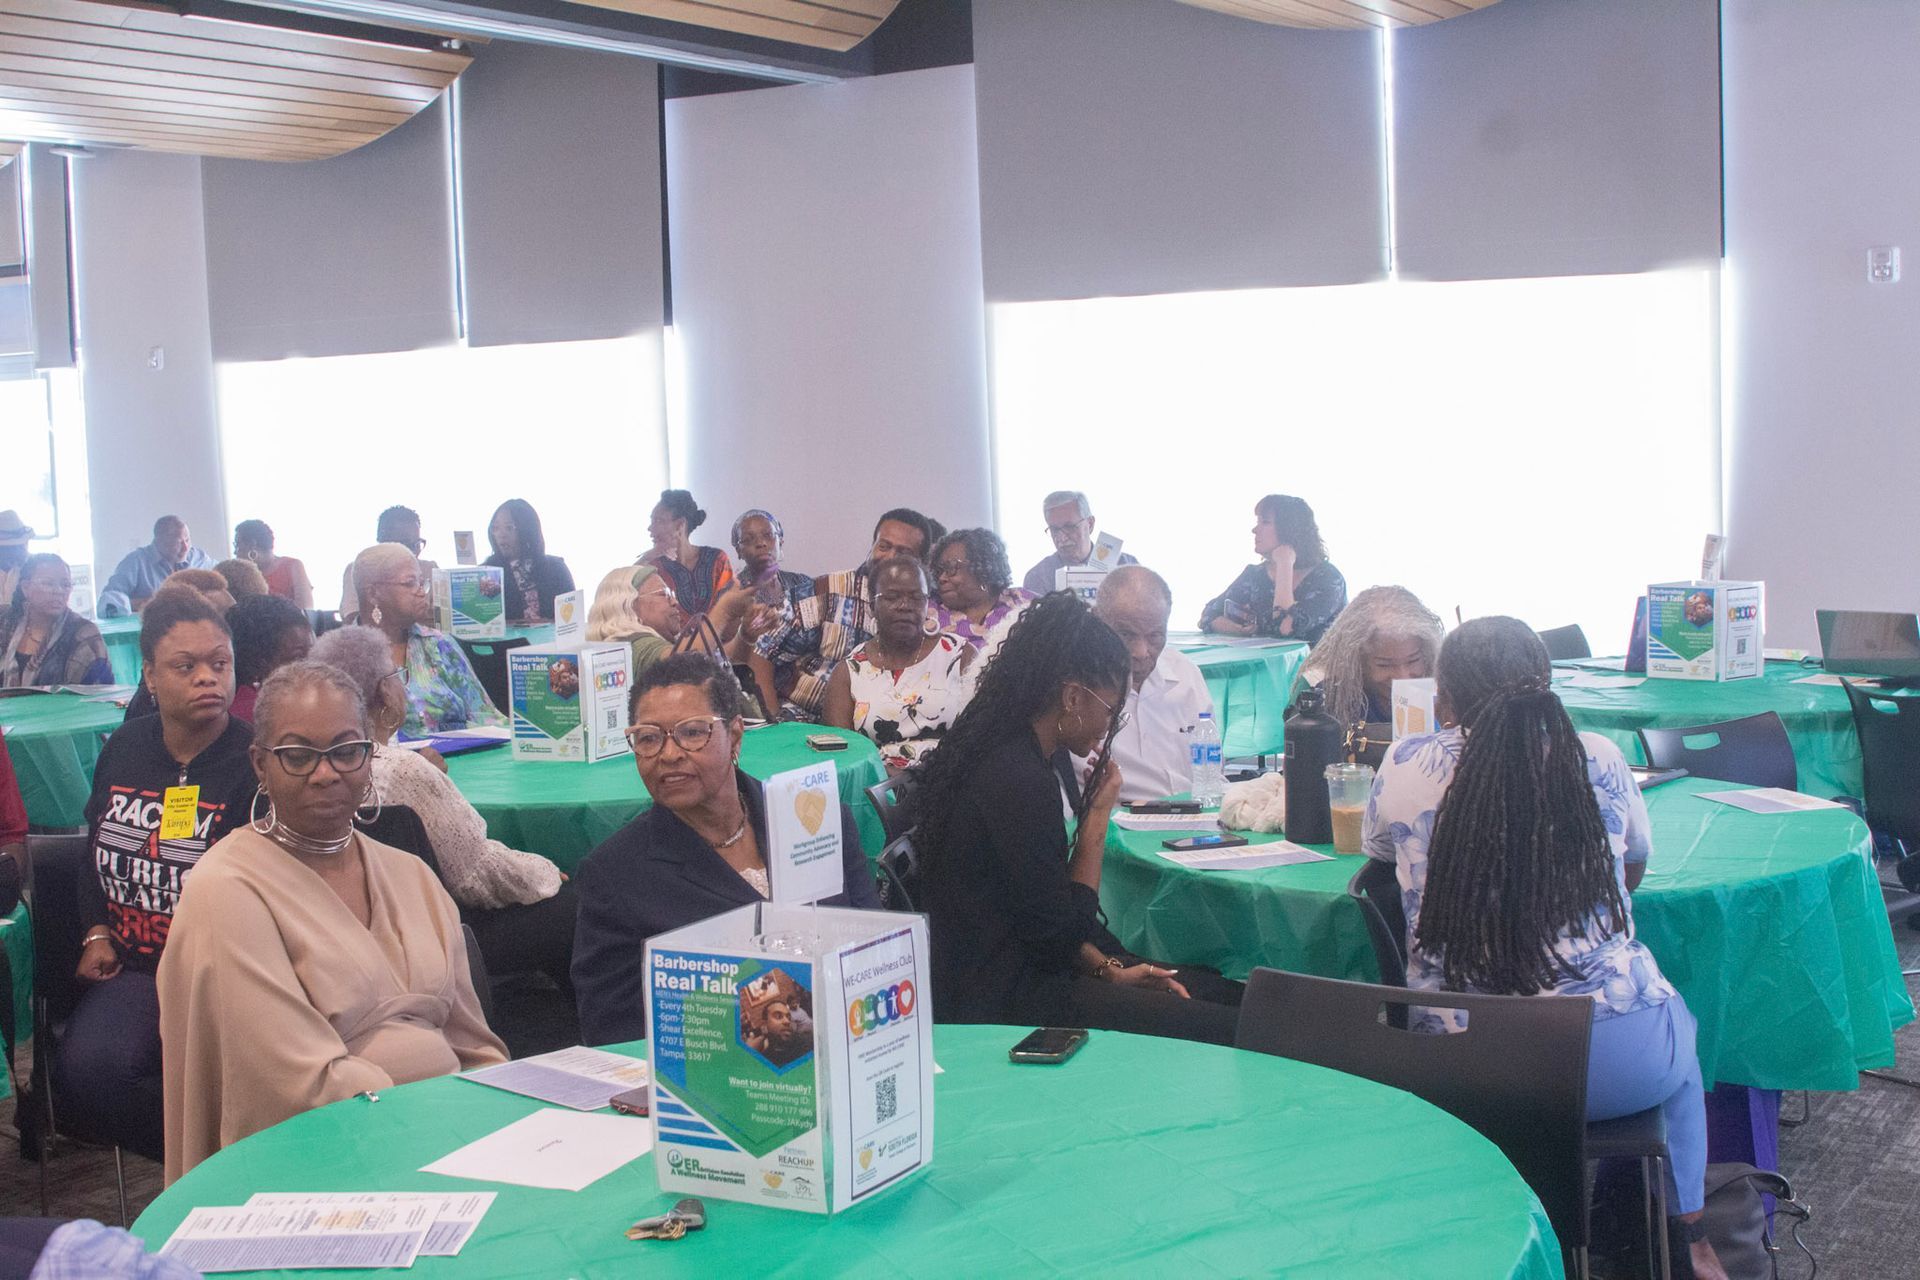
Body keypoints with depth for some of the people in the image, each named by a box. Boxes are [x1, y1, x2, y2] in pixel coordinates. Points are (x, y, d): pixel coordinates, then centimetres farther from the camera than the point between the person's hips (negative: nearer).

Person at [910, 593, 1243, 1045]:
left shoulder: (999, 753, 9)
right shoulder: (1020, 782, -22)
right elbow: (1064, 928, -16)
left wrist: (1109, 969, 7)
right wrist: (1098, 816, -8)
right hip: (1001, 1002, -10)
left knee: (1228, 993, 8)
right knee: (1227, 1030, -16)